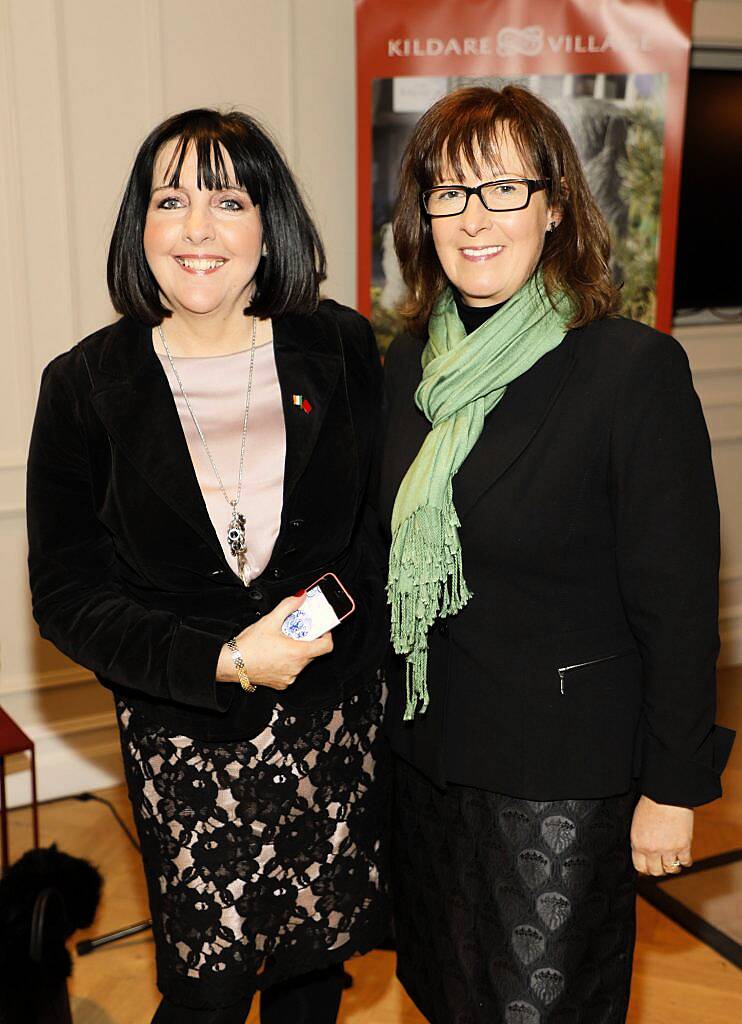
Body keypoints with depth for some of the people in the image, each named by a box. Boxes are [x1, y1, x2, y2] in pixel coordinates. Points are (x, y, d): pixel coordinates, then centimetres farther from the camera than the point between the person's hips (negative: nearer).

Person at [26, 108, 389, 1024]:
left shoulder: (342, 349, -3)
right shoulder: (85, 385, -7)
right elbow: (67, 596, -6)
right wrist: (222, 661, -17)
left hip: (337, 719, 2)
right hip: (185, 735, -1)